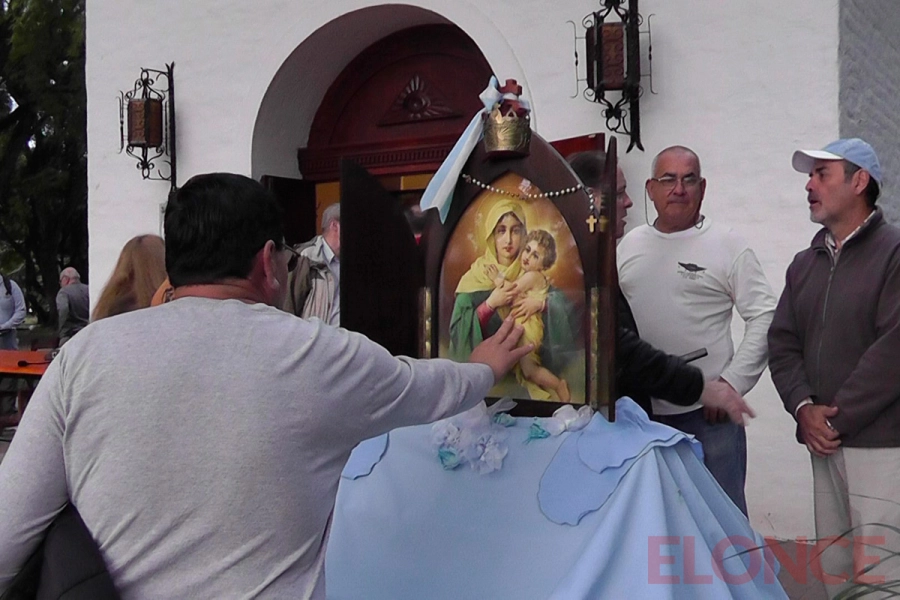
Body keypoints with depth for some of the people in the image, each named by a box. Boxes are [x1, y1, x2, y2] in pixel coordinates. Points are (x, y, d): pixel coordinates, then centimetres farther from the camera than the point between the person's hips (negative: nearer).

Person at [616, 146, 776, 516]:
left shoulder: (727, 246, -4)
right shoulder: (629, 246, 8)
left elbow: (764, 317, -6)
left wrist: (733, 383, -12)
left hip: (709, 411, -4)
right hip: (640, 409, 4)